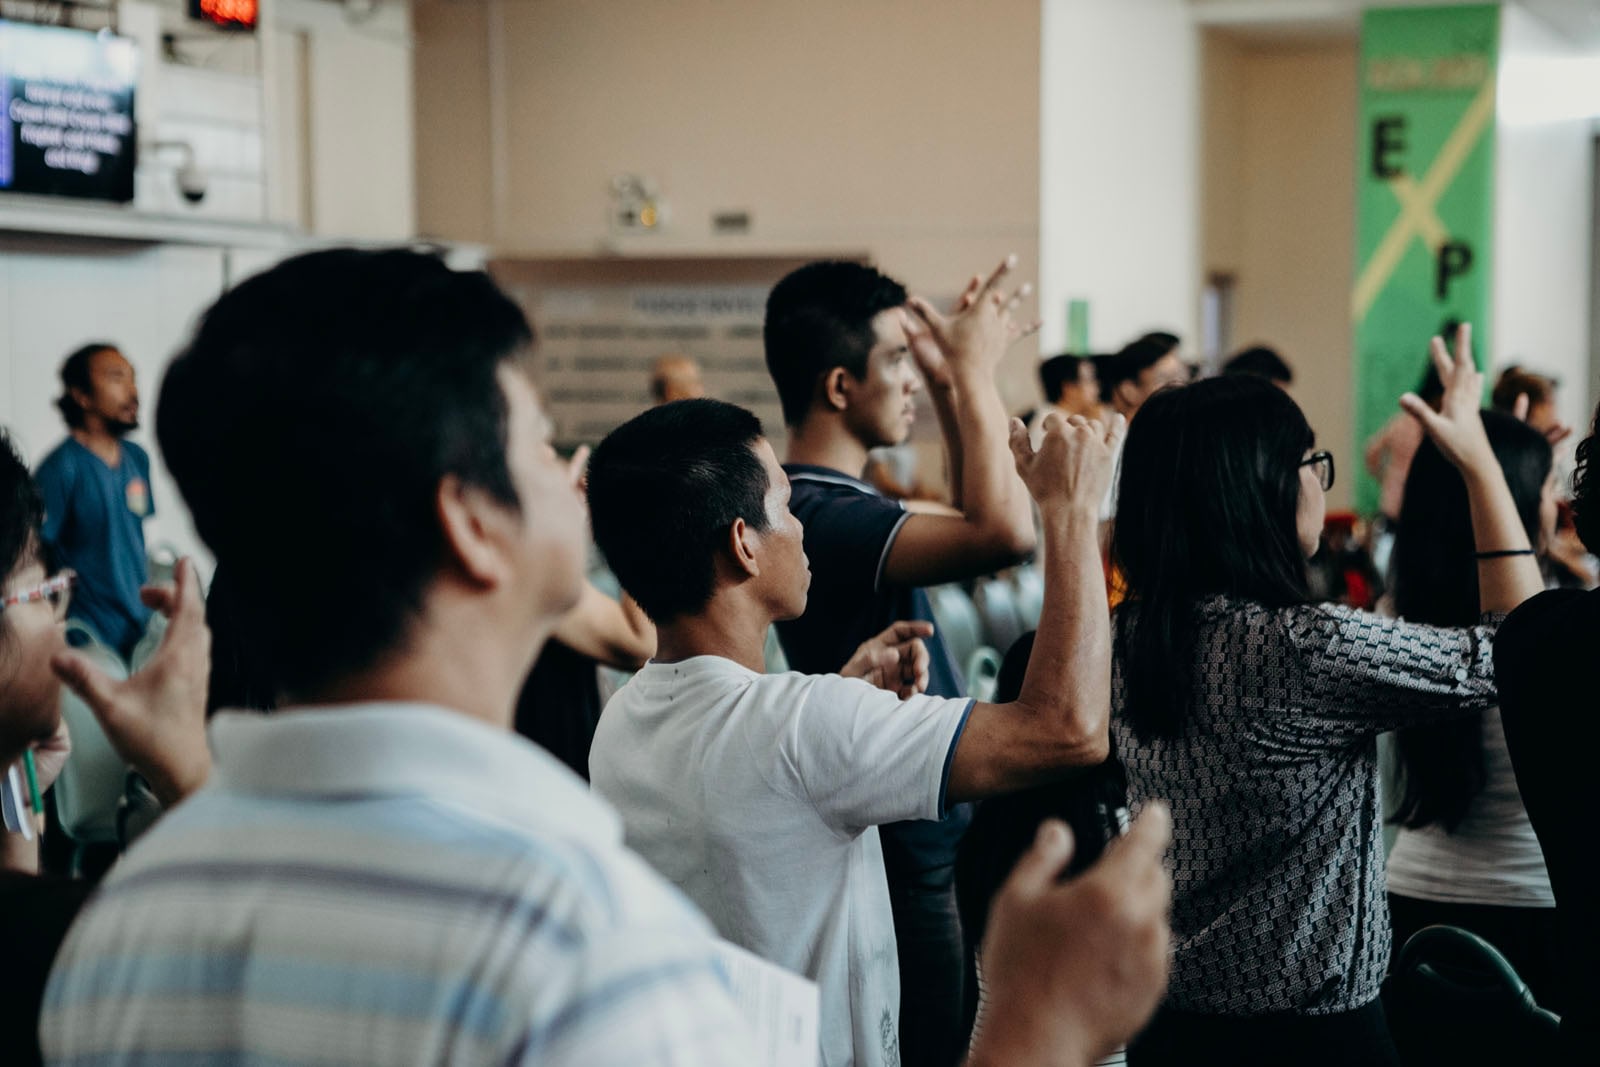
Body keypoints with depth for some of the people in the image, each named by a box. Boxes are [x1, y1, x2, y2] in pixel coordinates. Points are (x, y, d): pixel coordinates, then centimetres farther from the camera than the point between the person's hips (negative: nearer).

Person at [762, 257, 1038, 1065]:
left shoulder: (826, 499, 9)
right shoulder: (820, 513, -24)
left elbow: (967, 527, 22)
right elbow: (1003, 533, -37)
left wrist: (952, 383, 12)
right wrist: (974, 371, -23)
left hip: (918, 840, 10)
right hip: (908, 857, -10)